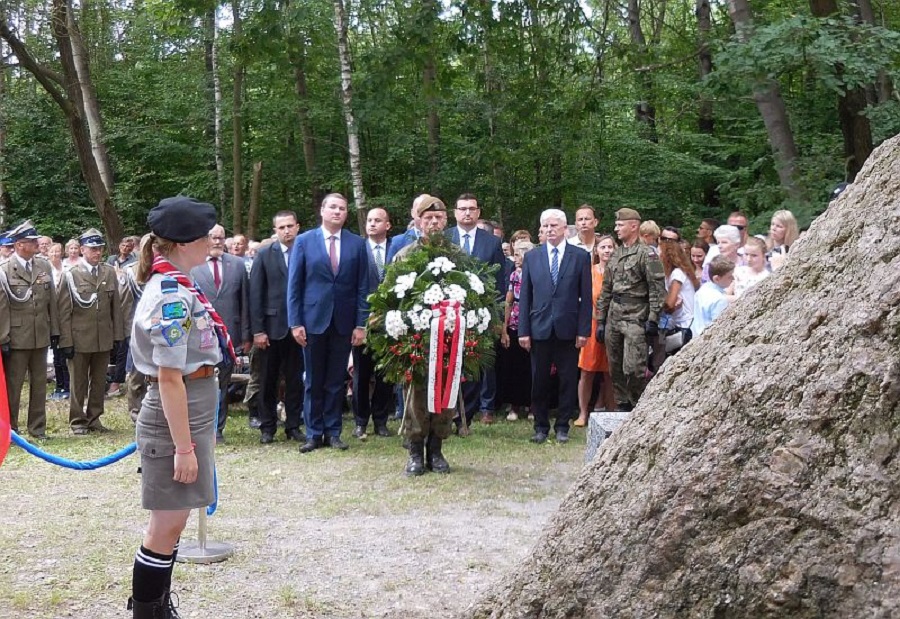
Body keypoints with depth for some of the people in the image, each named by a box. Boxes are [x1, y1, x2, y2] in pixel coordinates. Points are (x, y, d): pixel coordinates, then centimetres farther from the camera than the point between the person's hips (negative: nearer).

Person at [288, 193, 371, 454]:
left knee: (336, 381, 8)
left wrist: (361, 324, -2)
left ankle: (332, 432, 16)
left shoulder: (357, 244, 4)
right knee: (313, 381, 6)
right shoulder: (304, 241, 1)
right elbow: (294, 285, 0)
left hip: (343, 322, 1)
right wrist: (295, 322, -6)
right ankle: (313, 433, 13)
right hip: (313, 320, -1)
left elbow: (362, 287, 4)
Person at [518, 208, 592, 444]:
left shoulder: (580, 257, 3)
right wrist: (523, 330, 0)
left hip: (568, 329, -1)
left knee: (568, 380, 5)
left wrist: (584, 330, -5)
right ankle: (541, 426, 18)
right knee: (539, 380, 6)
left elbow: (586, 297, 1)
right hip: (540, 328, 1)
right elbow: (525, 296, 6)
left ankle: (562, 426, 17)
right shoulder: (531, 257, 7)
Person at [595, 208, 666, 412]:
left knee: (633, 369, -12)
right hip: (614, 317, 7)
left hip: (635, 319, -7)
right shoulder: (615, 256, 16)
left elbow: (657, 289, -10)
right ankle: (622, 405, 19)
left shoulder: (647, 254, -6)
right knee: (615, 369, 9)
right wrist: (600, 321, 14)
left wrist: (653, 320, -15)